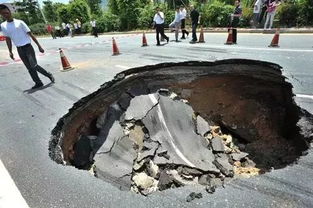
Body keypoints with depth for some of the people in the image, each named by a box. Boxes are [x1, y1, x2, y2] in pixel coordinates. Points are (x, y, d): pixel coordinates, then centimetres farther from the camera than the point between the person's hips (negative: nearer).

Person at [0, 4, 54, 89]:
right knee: (30, 68, 5)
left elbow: (31, 34, -3)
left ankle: (49, 75, 6)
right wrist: (10, 52, 11)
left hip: (28, 47, -4)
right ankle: (38, 83, 11)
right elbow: (8, 39, 15)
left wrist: (39, 46, -8)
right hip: (19, 50, 4)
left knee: (34, 66, -13)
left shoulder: (19, 22, -2)